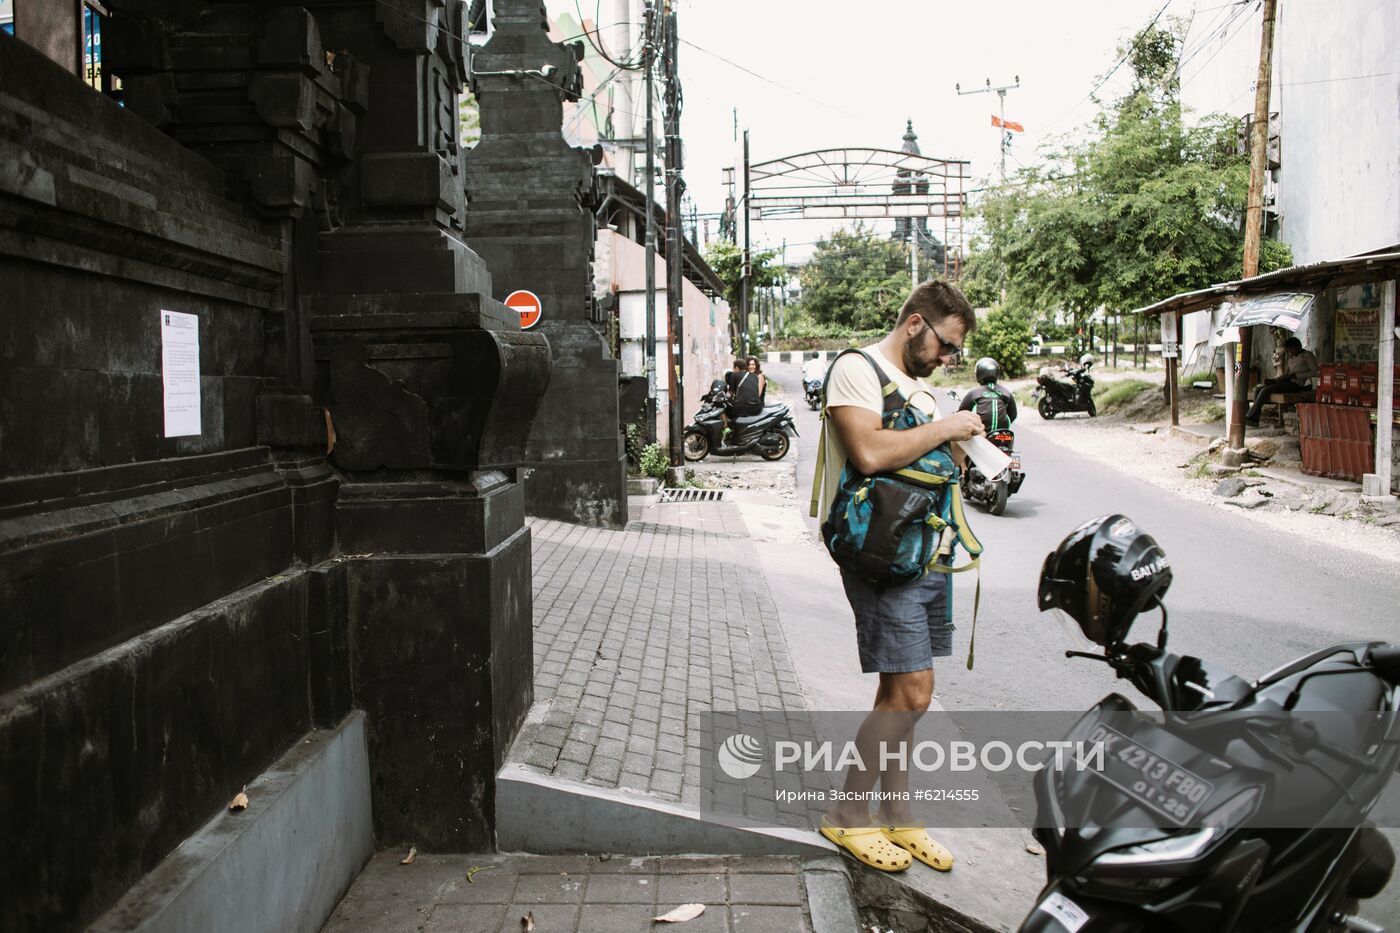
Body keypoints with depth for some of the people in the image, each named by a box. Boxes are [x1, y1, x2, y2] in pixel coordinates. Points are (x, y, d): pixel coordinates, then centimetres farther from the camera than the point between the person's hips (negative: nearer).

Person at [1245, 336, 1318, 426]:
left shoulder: (1307, 355, 0)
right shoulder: (1290, 357, 23)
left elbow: (1315, 372, -9)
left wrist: (1296, 375, -16)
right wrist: (1274, 380, 6)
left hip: (1297, 384, -8)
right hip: (1288, 382, 8)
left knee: (1266, 390, -24)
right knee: (1259, 389, -12)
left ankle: (1249, 416, -22)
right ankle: (1255, 420, -19)